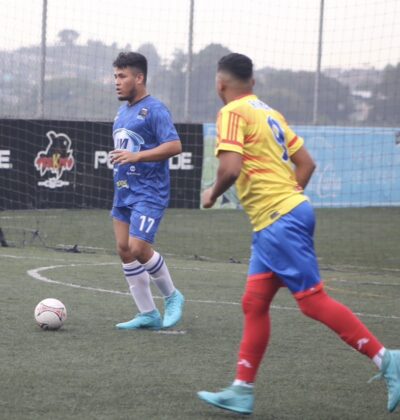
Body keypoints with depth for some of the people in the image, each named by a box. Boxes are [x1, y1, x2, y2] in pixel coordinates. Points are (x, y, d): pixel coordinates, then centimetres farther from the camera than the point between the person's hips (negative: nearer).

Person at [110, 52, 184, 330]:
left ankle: (172, 297, 8)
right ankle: (148, 314, 10)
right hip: (124, 192, 9)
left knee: (138, 248, -15)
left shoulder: (154, 109, -11)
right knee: (124, 249, 4)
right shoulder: (123, 111, 16)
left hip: (149, 193, -9)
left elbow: (175, 146, -21)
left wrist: (136, 156, -26)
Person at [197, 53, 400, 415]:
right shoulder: (269, 113, 17)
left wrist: (213, 194, -4)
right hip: (276, 222, 10)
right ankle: (242, 392, 9)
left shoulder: (233, 113, -9)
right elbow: (306, 163, 18)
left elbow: (231, 168, -22)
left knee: (313, 300, -10)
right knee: (255, 303, 8)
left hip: (278, 221, -10)